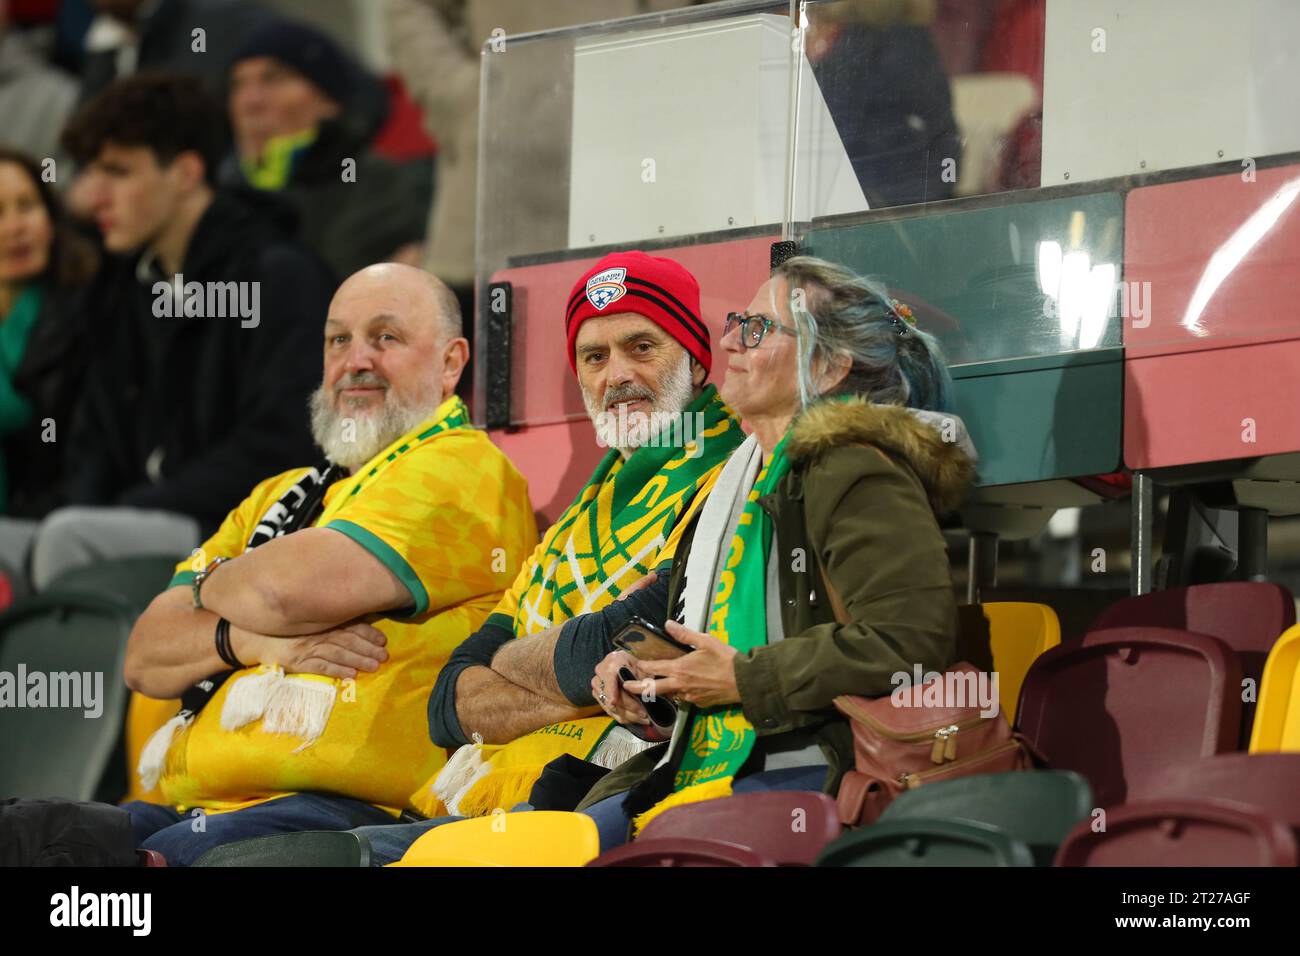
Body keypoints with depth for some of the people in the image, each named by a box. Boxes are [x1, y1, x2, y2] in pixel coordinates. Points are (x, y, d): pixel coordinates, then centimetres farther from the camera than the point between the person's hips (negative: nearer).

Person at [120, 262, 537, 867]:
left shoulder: (464, 470, 3)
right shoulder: (278, 497, 28)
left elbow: (292, 588, -12)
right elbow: (144, 658, 19)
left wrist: (210, 584, 11)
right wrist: (249, 639, -1)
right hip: (184, 804, 7)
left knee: (162, 857, -36)